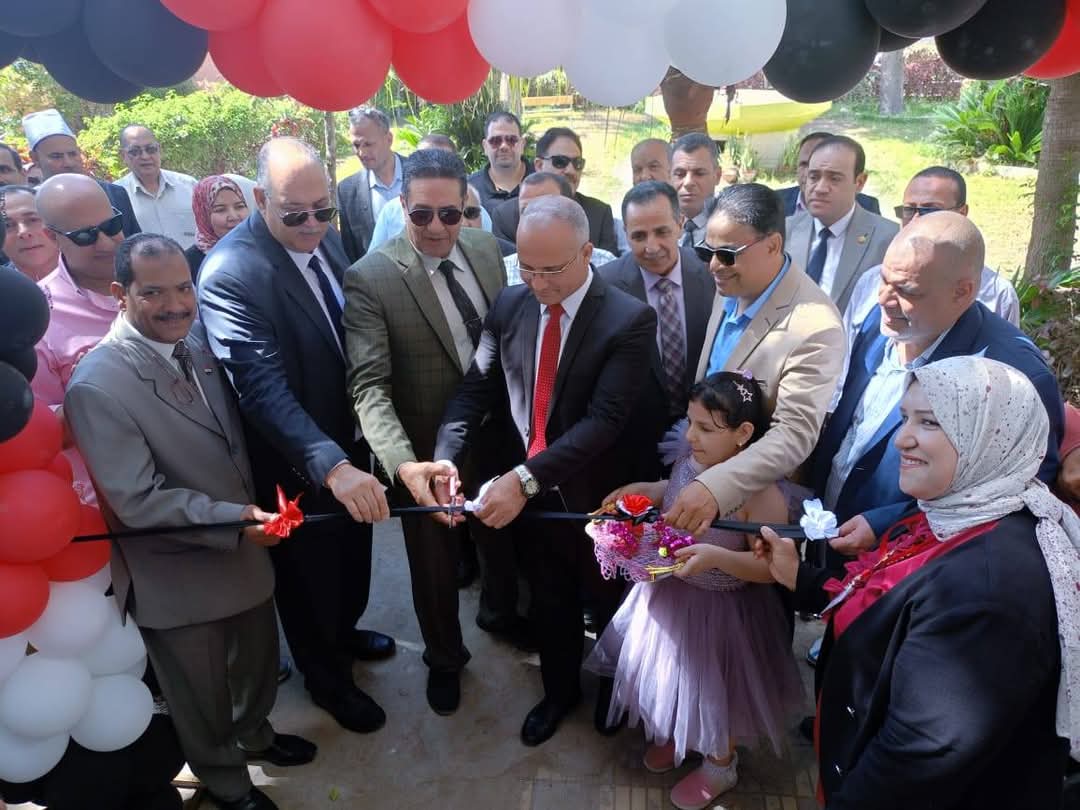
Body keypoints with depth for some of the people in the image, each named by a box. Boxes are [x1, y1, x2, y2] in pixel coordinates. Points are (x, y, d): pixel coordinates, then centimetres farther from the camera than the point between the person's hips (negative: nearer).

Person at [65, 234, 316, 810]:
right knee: (202, 694, 19)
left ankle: (254, 735, 57)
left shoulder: (198, 343, -2)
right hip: (178, 575, -6)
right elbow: (137, 501, -25)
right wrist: (233, 518, -32)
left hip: (243, 548, 6)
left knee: (258, 659, 27)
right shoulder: (97, 386, -25)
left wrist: (253, 512, 4)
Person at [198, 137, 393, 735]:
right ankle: (326, 676, 44)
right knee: (308, 572, 17)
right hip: (296, 464, -7)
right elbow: (264, 388, -35)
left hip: (348, 439, 7)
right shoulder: (229, 273, -27)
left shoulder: (325, 238, -3)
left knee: (352, 555, 28)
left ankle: (343, 630, 58)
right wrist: (332, 466, -45)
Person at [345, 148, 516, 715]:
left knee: (505, 540, 27)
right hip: (428, 453, -4)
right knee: (435, 564, 18)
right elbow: (369, 386, -27)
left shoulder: (487, 248, -5)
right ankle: (444, 657, 49)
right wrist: (404, 464, -41)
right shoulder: (369, 279, -21)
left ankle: (499, 611, 61)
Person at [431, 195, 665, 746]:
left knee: (609, 603, 23)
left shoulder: (629, 320, -20)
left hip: (596, 494, -3)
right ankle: (559, 691, 51)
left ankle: (615, 686, 53)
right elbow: (475, 389, -6)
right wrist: (445, 457, -22)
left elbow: (605, 419, -27)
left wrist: (526, 478, -34)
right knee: (549, 605, 24)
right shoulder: (509, 305, -5)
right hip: (529, 491, 4)